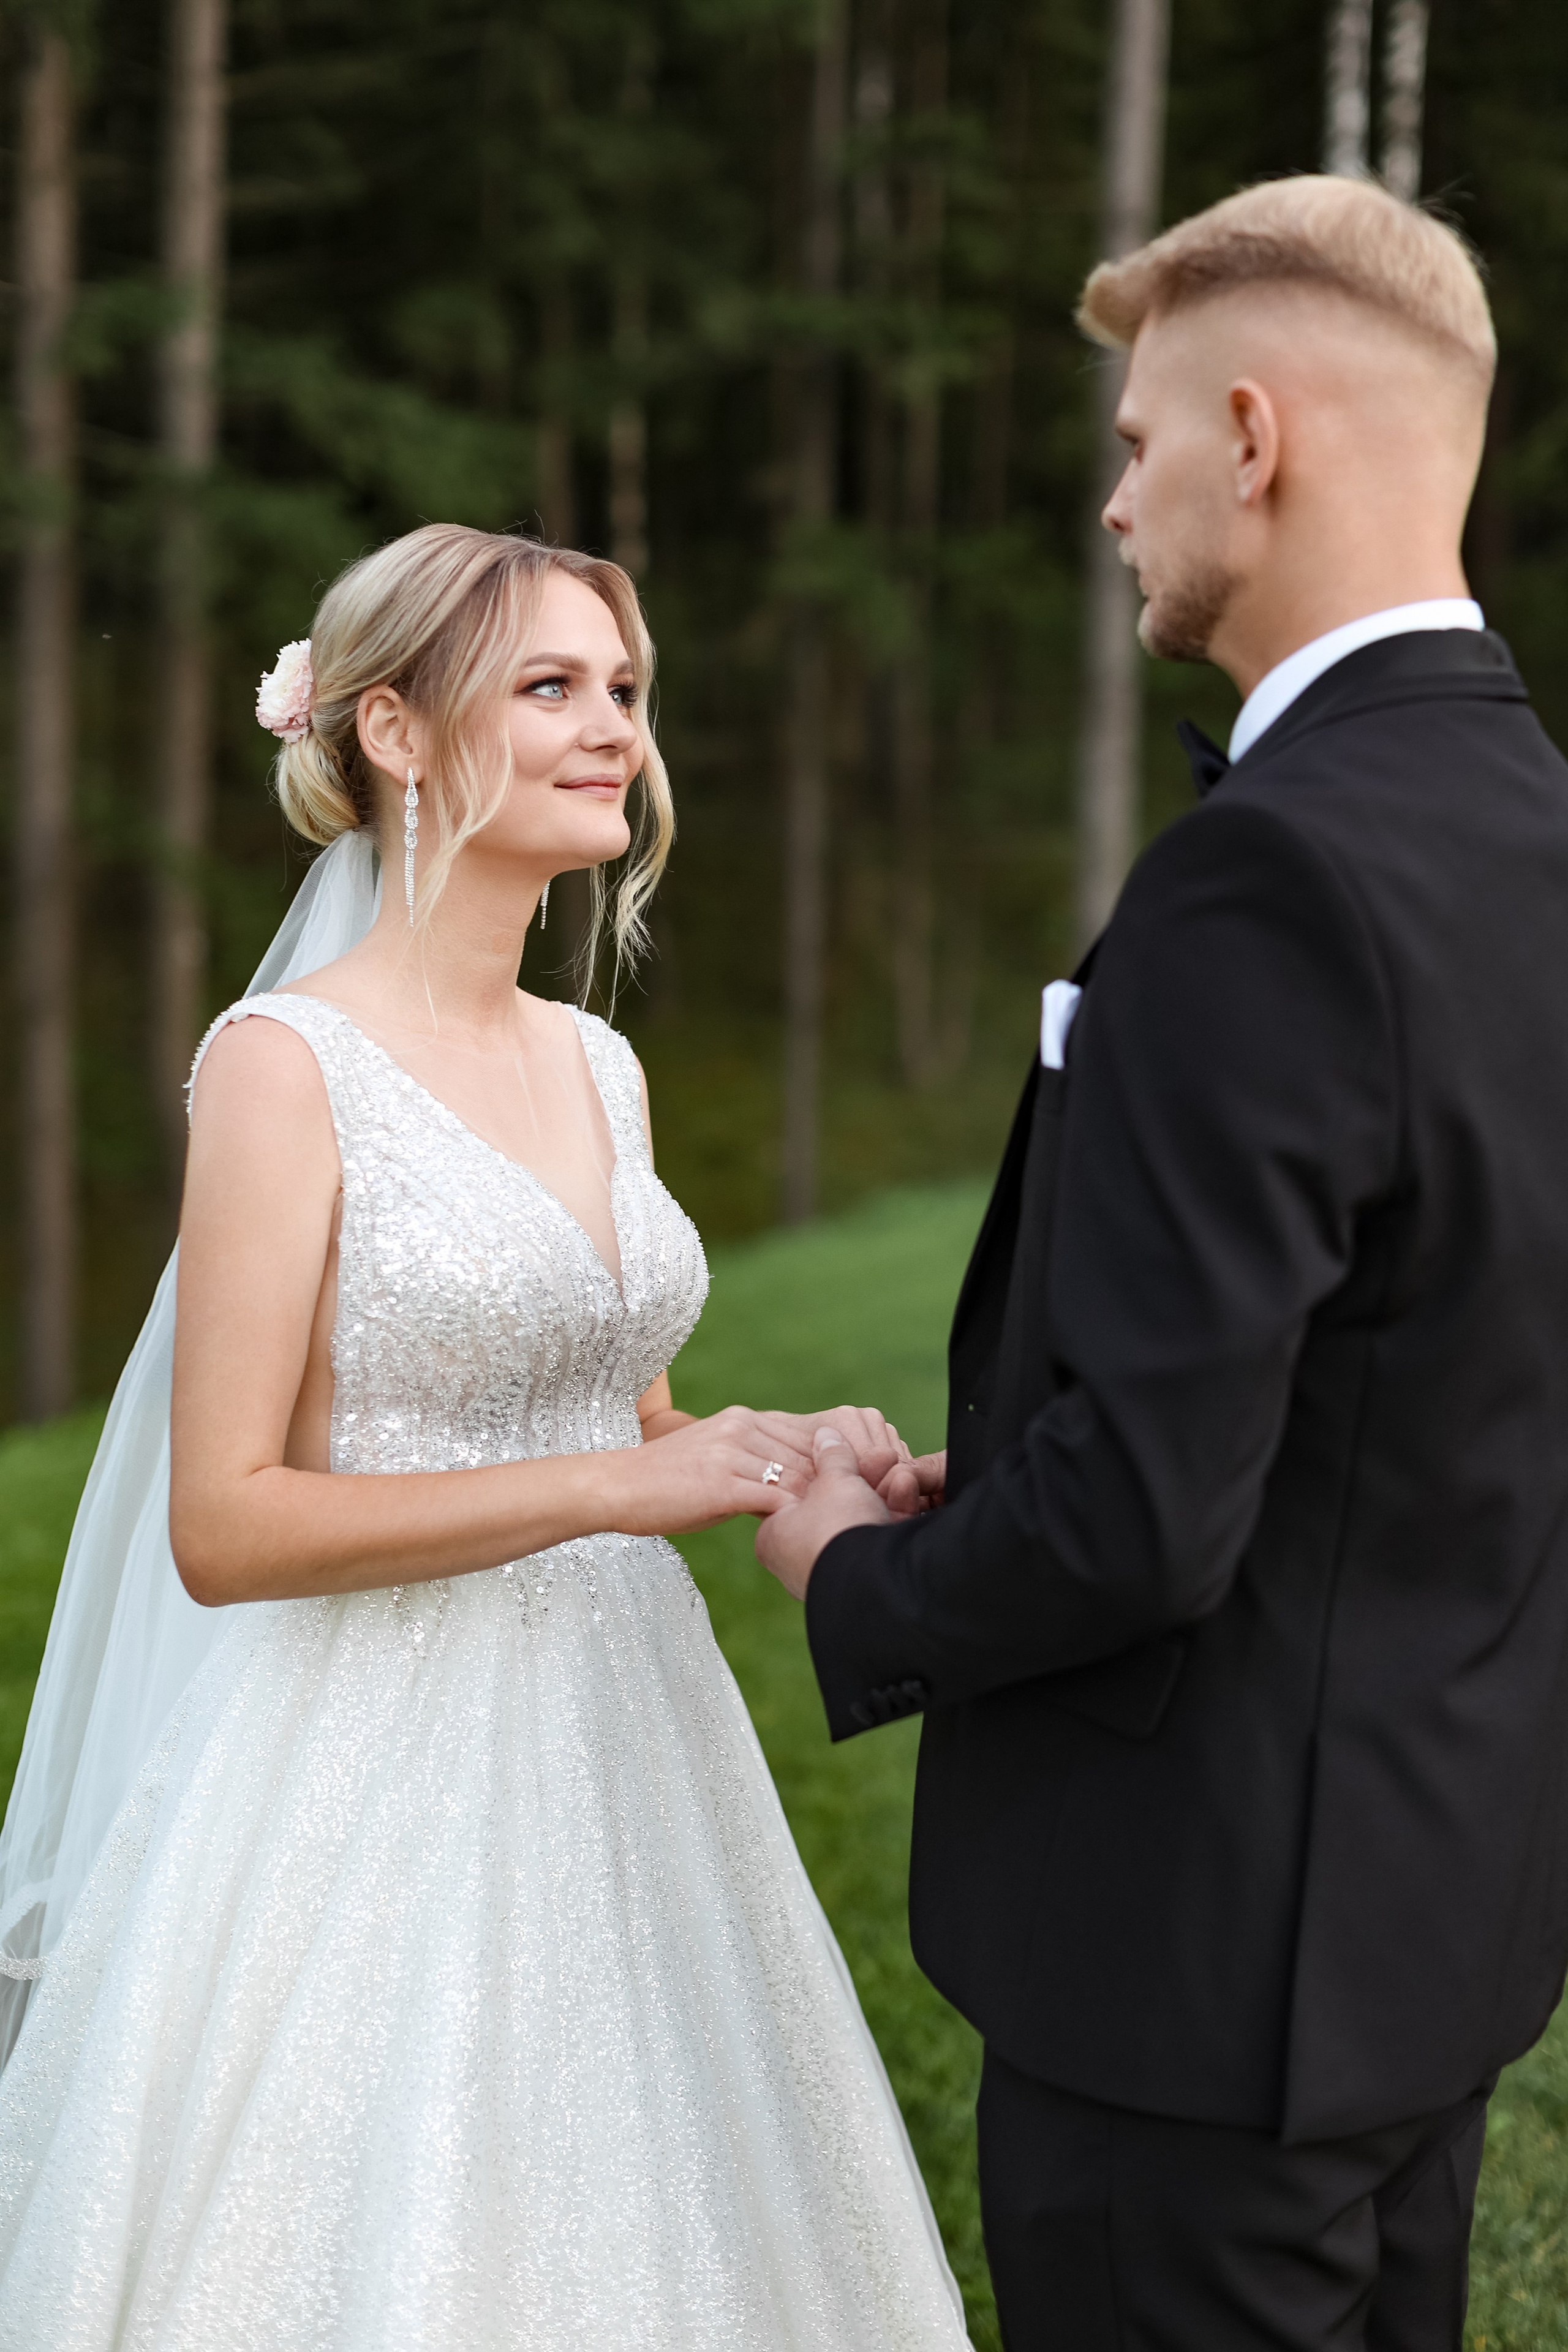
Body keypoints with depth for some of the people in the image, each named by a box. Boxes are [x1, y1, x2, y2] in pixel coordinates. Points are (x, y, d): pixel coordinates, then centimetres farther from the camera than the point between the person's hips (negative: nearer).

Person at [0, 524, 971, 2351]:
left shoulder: (597, 1065, 9)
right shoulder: (288, 1062, -12)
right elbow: (225, 1524, -16)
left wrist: (787, 1464, -1)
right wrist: (613, 1486, -20)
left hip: (618, 1758, 7)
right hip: (386, 1777, -7)